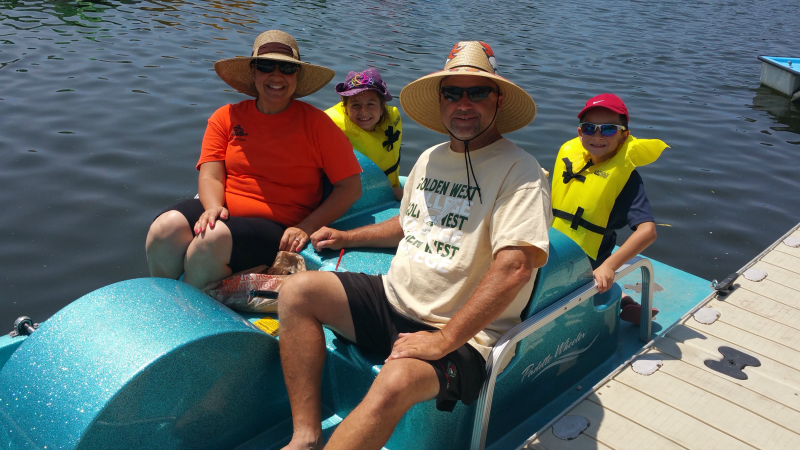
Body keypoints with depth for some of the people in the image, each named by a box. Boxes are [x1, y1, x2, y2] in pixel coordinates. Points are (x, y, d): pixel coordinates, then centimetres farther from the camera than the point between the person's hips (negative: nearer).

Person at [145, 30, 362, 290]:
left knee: (213, 238, -32)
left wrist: (306, 228, -12)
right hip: (223, 210, 3)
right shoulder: (226, 117, 12)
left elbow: (351, 187, -2)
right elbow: (210, 176, 4)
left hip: (275, 226, -3)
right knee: (165, 229, -26)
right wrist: (214, 207, -20)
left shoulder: (316, 124, 2)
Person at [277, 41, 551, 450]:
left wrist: (443, 340, -25)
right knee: (298, 292, -7)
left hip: (461, 333, -7)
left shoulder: (519, 171, -13)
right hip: (393, 298, 8)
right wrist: (347, 237, 24)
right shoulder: (430, 158, 12)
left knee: (395, 383, -36)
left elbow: (514, 267, -24)